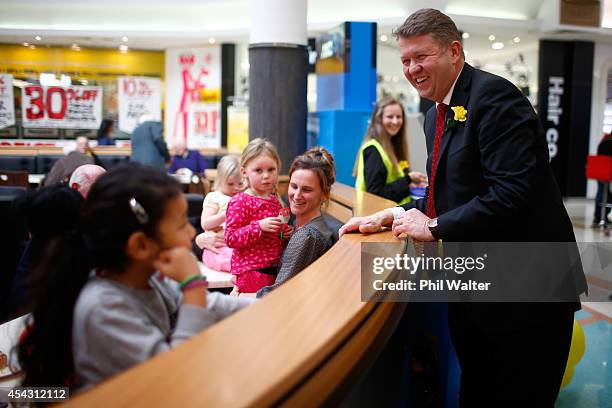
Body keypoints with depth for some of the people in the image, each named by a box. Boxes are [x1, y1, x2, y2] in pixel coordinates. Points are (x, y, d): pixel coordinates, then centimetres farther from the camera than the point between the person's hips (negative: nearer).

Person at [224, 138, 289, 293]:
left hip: (275, 267, 7)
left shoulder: (274, 200, 11)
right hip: (251, 270, -7)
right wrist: (259, 227, -24)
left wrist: (285, 232, 7)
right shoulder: (239, 202, -11)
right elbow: (230, 239, -17)